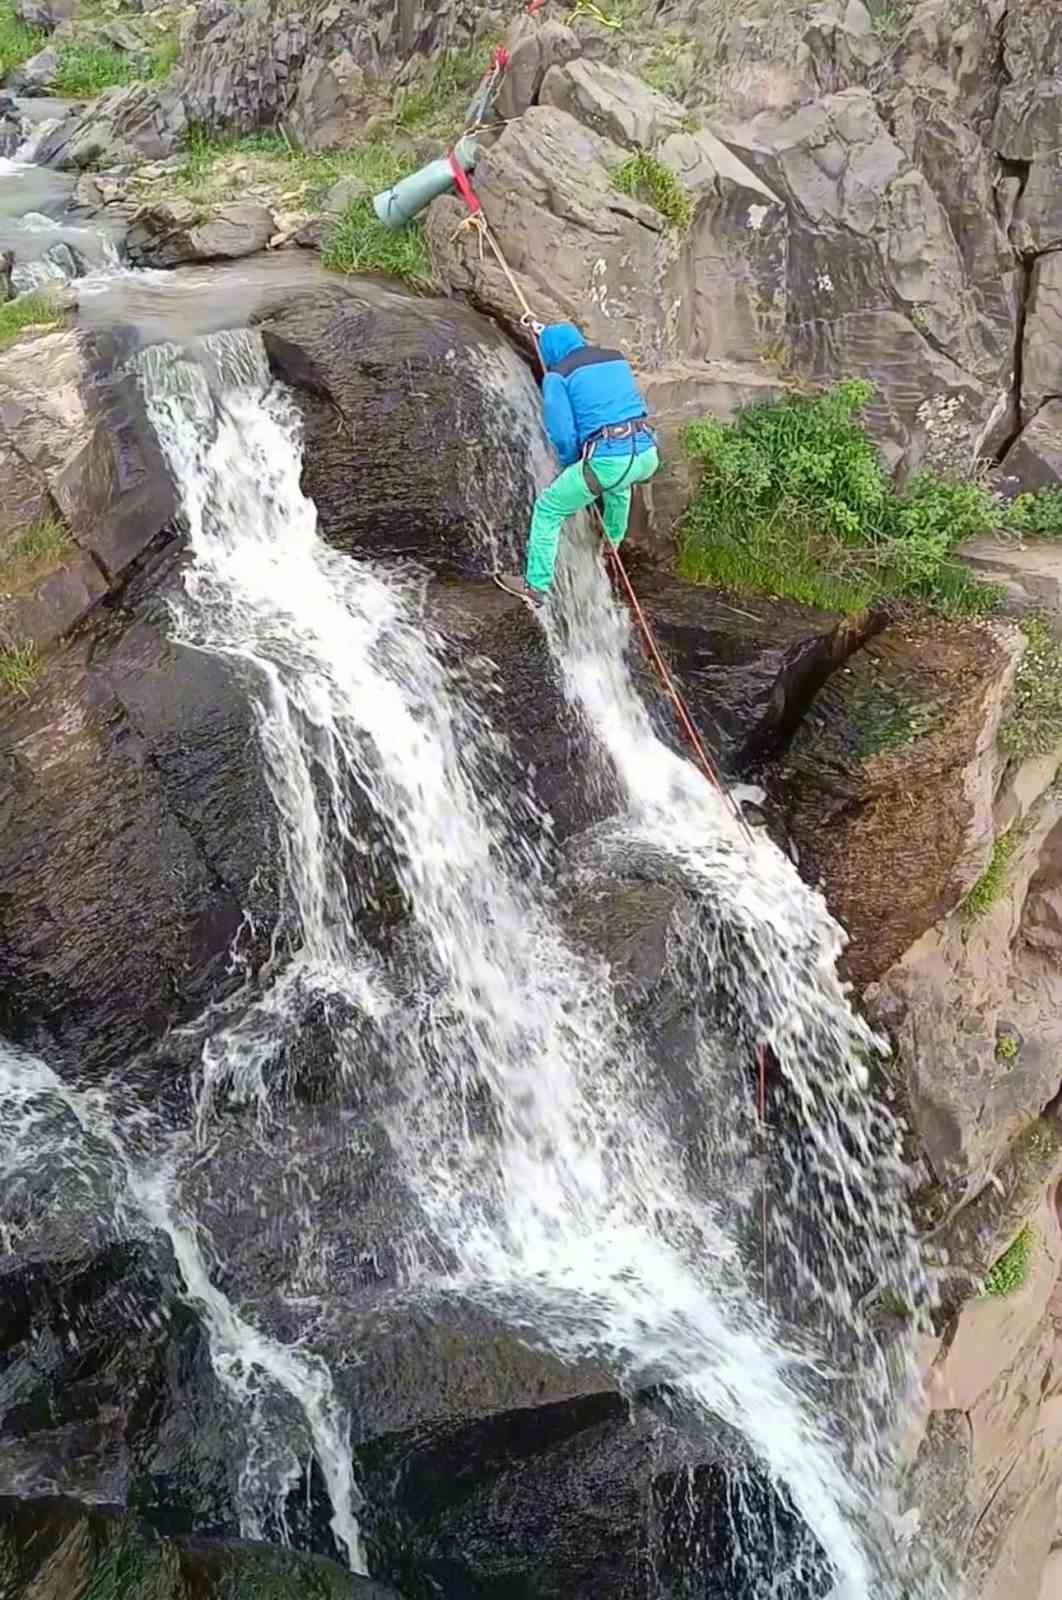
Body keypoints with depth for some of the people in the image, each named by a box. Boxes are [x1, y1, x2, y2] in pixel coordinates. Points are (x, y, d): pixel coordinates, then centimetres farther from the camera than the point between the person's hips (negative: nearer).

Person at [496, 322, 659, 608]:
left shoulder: (557, 375, 2)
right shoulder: (617, 358, 18)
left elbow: (562, 435, -4)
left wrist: (571, 467, 15)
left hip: (608, 461, -6)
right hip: (647, 455, 6)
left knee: (547, 510, 13)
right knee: (618, 482, 42)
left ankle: (536, 585, 14)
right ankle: (612, 543, 57)